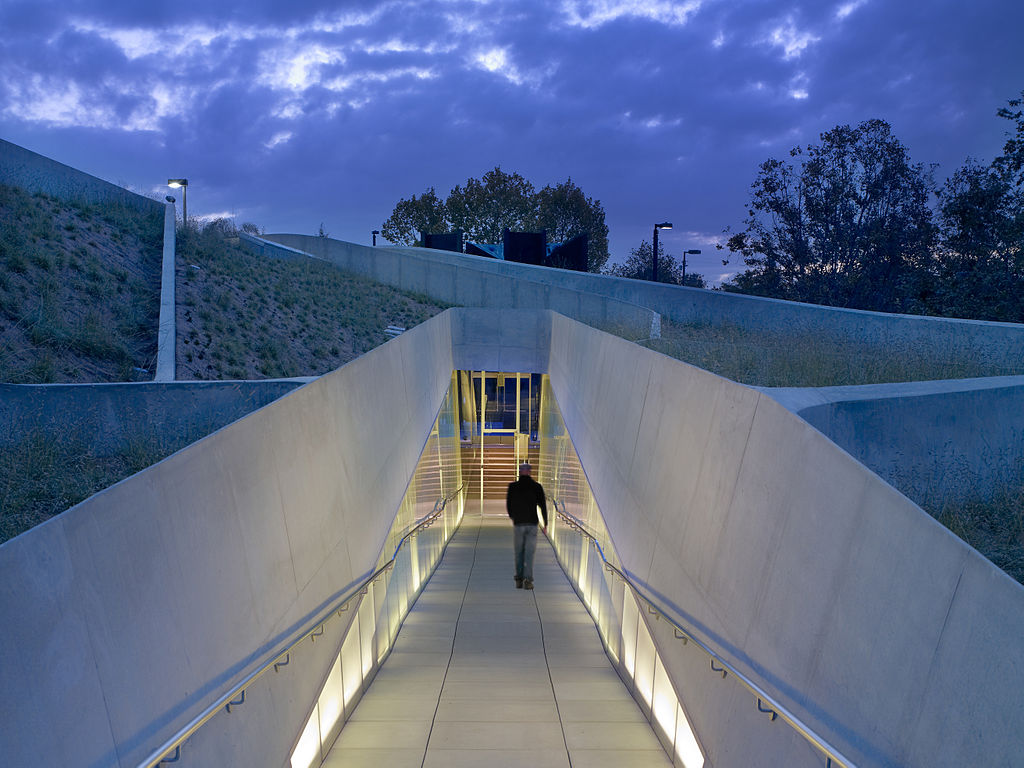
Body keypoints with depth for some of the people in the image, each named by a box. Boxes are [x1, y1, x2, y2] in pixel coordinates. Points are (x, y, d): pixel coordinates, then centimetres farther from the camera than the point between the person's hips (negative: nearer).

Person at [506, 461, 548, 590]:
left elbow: (508, 505, 5)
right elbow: (543, 506, -1)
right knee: (529, 552, 2)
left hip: (518, 523, 0)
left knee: (519, 552, 11)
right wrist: (545, 524, 6)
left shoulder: (512, 486, -2)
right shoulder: (537, 487, -2)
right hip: (532, 524, 0)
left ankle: (519, 580, 13)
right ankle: (528, 580, -7)